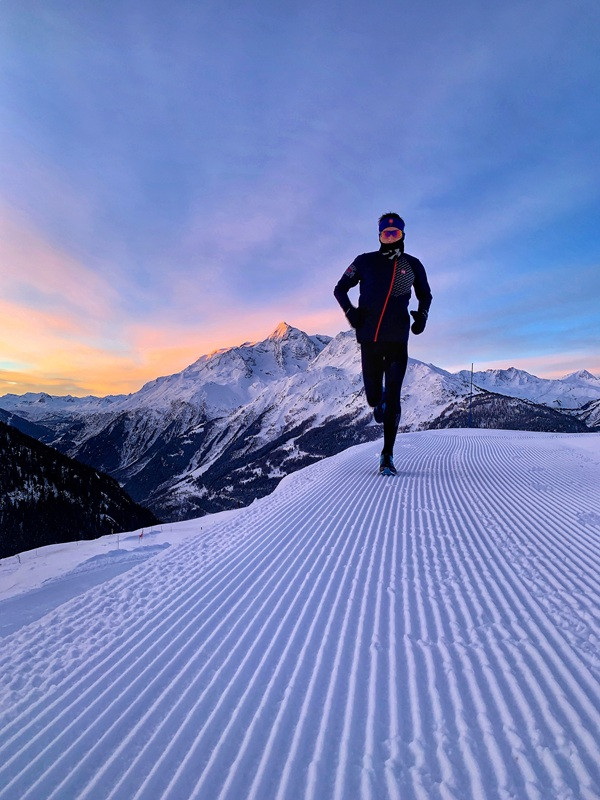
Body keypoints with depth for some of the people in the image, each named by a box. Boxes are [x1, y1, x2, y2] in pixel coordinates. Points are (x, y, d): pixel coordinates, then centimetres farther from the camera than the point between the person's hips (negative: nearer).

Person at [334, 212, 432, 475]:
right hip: (369, 339, 0)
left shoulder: (413, 265, 11)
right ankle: (379, 403, 46)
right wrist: (350, 312, -3)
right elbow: (340, 289, 14)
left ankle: (387, 456, 0)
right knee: (373, 397, 5)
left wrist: (421, 316, 5)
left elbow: (425, 295, 25)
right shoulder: (365, 261, 7)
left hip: (397, 340, 0)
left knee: (392, 398, -7)